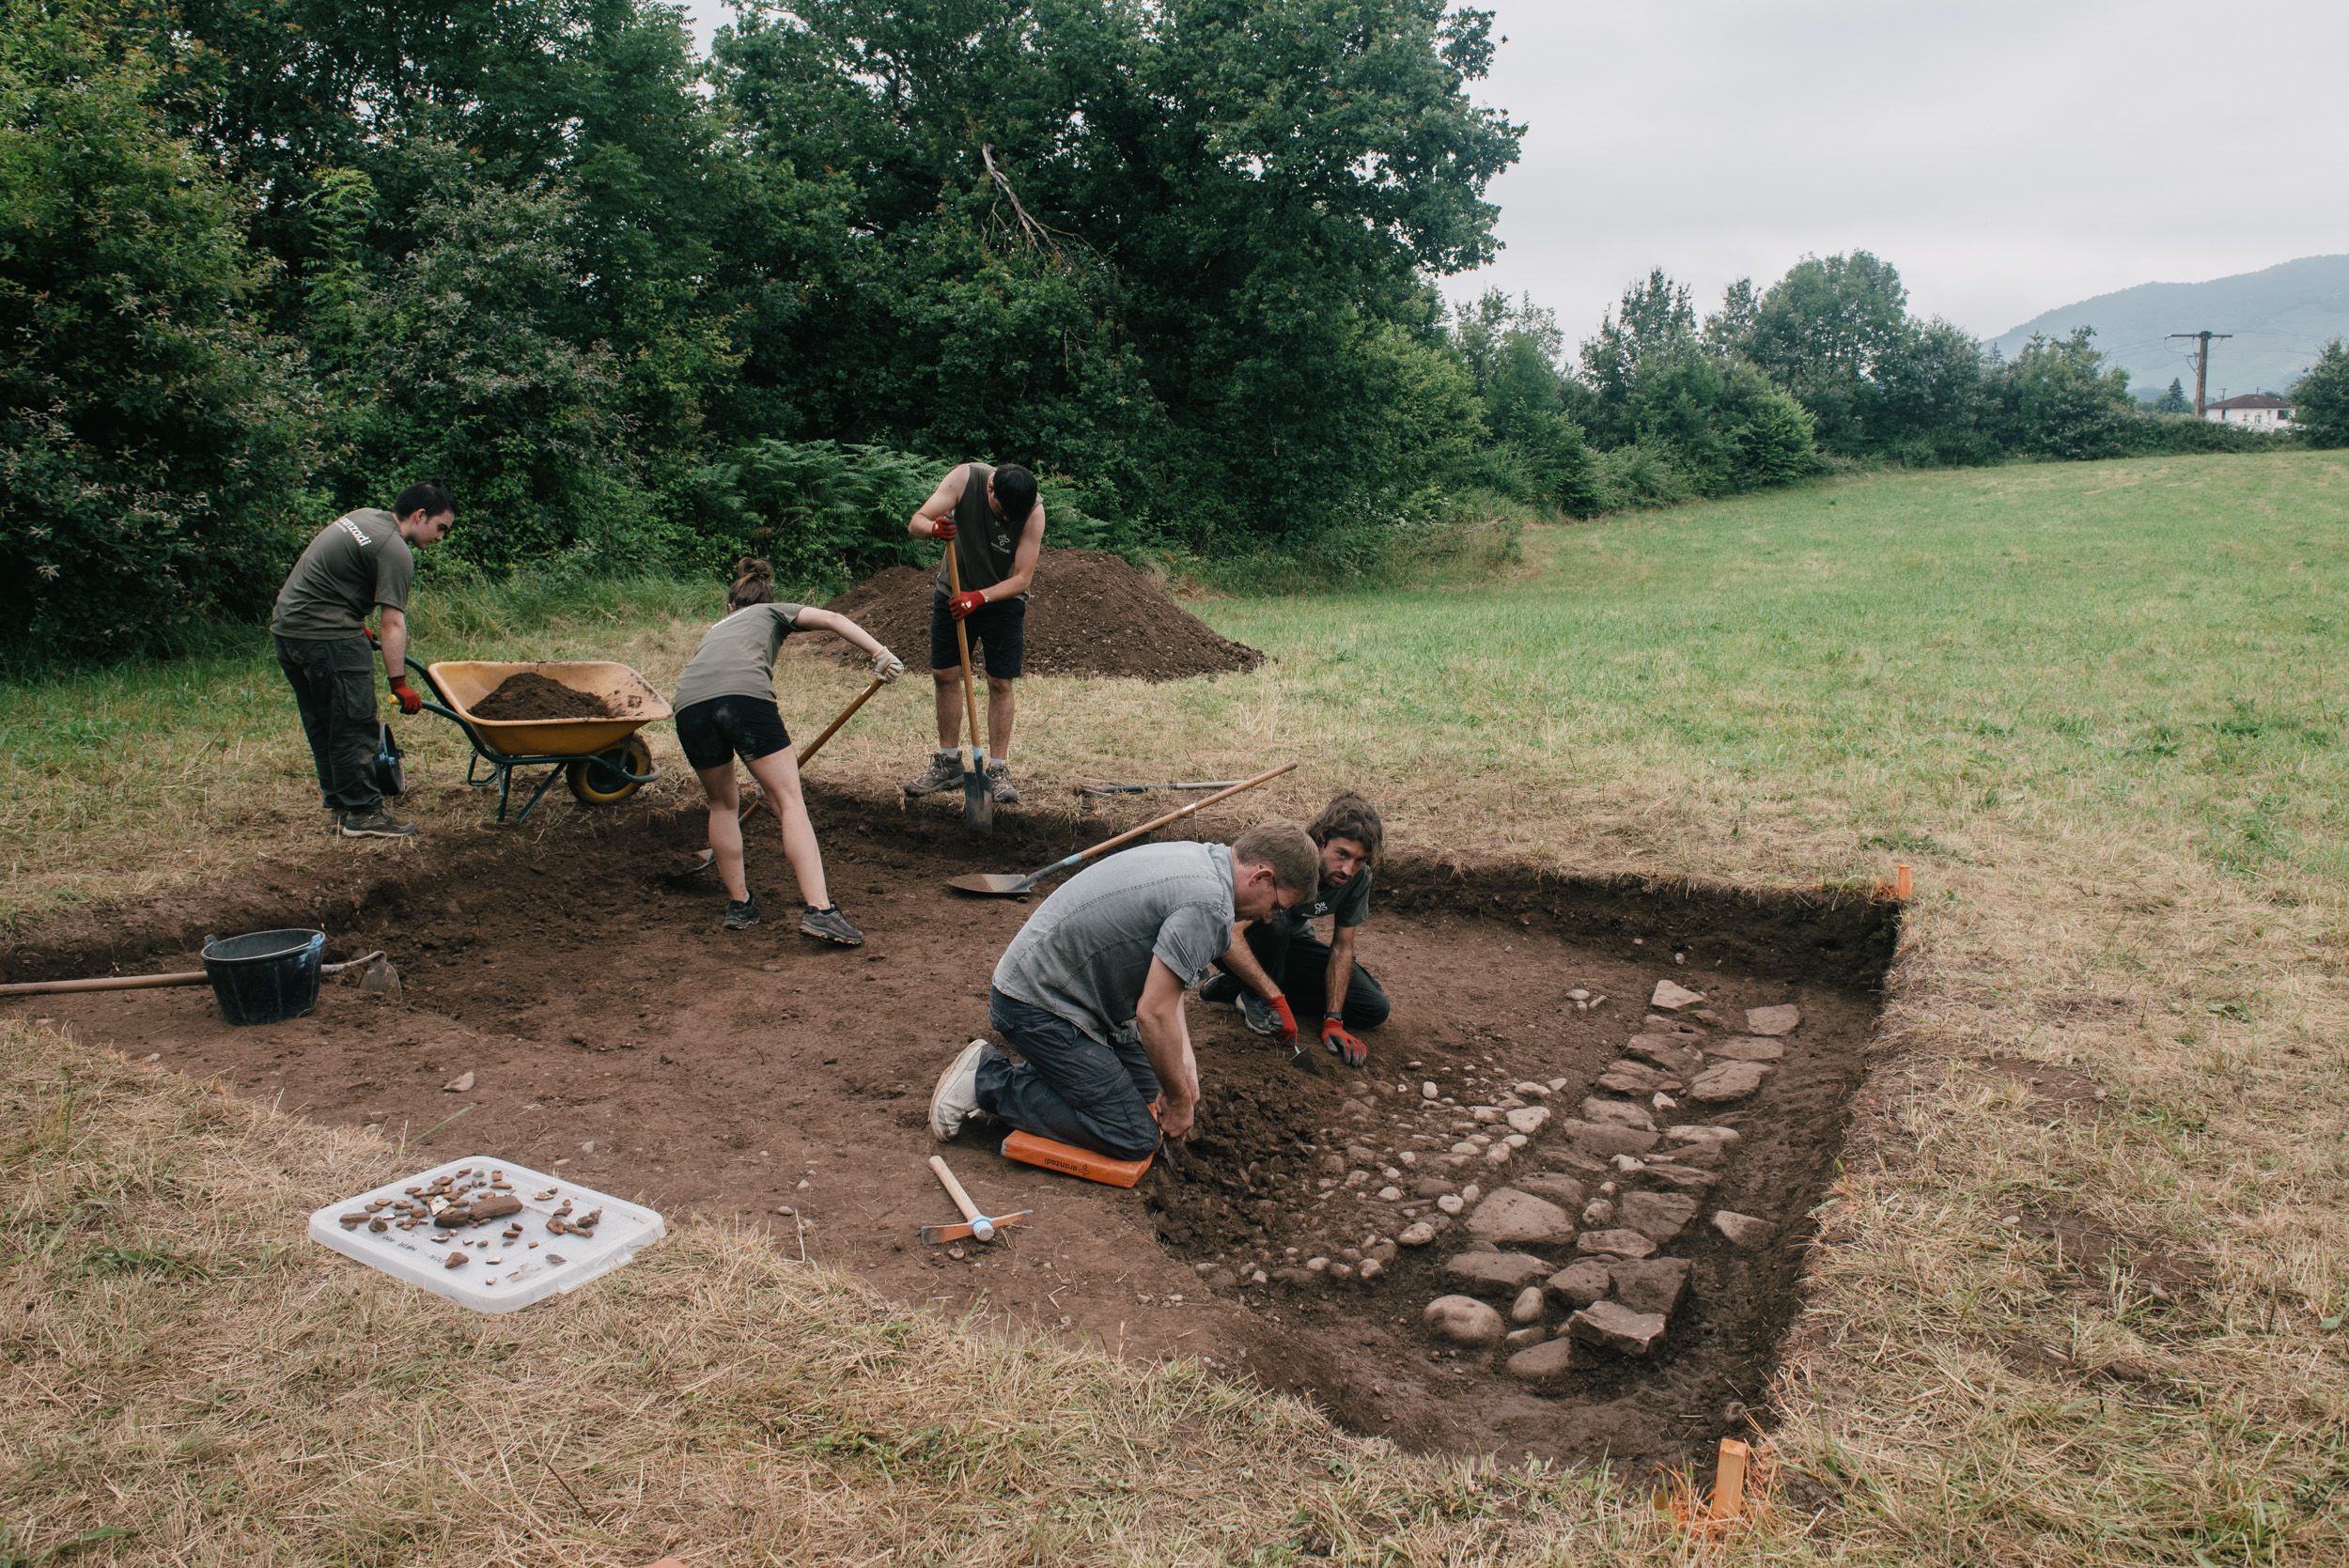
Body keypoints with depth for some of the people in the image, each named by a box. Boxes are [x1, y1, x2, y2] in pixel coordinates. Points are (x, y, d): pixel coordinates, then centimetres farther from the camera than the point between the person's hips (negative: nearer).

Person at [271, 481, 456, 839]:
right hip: (327, 635, -10)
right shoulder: (395, 551, -14)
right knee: (354, 726, -5)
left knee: (321, 726, 15)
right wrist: (399, 683, -17)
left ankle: (340, 804, 22)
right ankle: (362, 813, -1)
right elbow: (393, 623, -18)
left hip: (287, 623, 10)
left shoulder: (365, 516, 16)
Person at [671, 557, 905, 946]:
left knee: (723, 805, 23)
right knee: (790, 801, -4)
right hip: (744, 694, -4)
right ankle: (819, 909, -16)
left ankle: (739, 904, 28)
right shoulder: (773, 613, 33)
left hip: (689, 703, 4)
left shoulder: (716, 629, 44)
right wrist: (880, 652, 2)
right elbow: (830, 619, 11)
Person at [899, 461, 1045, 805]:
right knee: (944, 675, 5)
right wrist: (932, 527, -45)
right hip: (953, 593, 2)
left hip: (1003, 599, -2)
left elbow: (1022, 578, -23)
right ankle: (947, 764, 16)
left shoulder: (1034, 511, -25)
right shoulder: (966, 477, -21)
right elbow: (915, 522, -22)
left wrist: (980, 597, -36)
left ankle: (998, 770, 4)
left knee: (1001, 684, -5)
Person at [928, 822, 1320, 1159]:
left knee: (1150, 1092, 15)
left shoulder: (1197, 858, 6)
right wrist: (1179, 1099, -10)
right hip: (1038, 1006, -10)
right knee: (1134, 1137, -8)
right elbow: (1154, 1014, -25)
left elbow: (1161, 981, 15)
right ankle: (988, 1082, -3)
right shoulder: (1208, 903, -25)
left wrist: (1183, 1056, 7)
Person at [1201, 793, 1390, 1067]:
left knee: (1375, 1009, -7)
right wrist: (1276, 998, -46)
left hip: (1290, 944, 6)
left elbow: (1341, 947, -9)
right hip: (1240, 946, -6)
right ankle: (1254, 996, -9)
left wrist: (1333, 1021, -17)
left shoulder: (1358, 877, -17)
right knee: (1275, 923, -40)